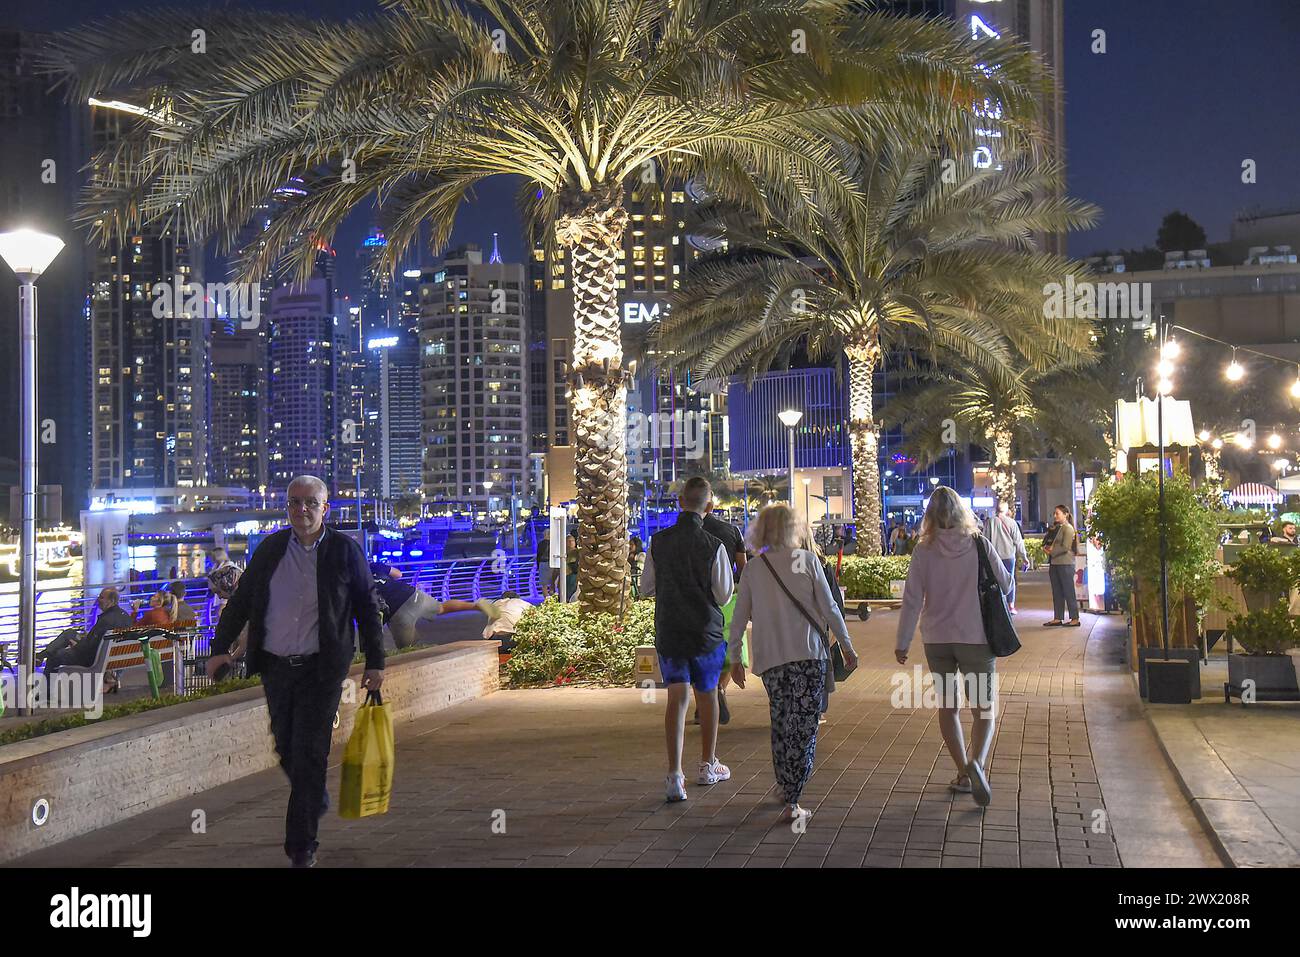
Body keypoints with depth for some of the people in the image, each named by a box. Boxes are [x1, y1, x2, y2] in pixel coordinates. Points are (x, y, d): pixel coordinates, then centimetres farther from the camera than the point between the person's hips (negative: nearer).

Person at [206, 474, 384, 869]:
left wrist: (375, 662, 1)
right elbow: (241, 600, 11)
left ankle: (301, 846, 0)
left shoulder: (345, 551, -2)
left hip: (321, 669, -4)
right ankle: (316, 801, 41)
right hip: (275, 666, 4)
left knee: (309, 754, -6)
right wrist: (221, 647, 3)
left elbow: (369, 608, 3)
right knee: (286, 748, 12)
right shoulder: (270, 548, 6)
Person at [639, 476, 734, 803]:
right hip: (706, 632, -1)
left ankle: (675, 775, -13)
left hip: (668, 631, 1)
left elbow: (646, 588, 4)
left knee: (676, 697, 1)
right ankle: (708, 766, 32)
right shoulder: (714, 547, -14)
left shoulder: (658, 542, -6)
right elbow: (724, 596, -7)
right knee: (707, 695, 17)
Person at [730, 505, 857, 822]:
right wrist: (846, 645, 7)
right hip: (808, 653, -3)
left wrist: (735, 659, 16)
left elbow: (739, 618, 8)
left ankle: (786, 787, 28)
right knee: (803, 725, -1)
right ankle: (792, 802, -6)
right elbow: (829, 608, -2)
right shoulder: (807, 560, 0)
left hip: (769, 657, 3)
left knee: (780, 723, 18)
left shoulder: (753, 569, 7)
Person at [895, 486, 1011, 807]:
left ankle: (963, 773, 18)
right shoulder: (978, 544, -7)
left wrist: (902, 642, 2)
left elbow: (912, 599, -6)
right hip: (975, 638, -1)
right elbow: (1005, 585, 1)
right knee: (983, 709, 4)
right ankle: (977, 762, -22)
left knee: (948, 707, 16)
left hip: (937, 640, 1)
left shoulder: (924, 550, -5)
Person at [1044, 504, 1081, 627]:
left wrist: (1052, 551, -9)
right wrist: (1047, 548, 3)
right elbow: (1050, 543, 24)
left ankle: (1075, 619, -2)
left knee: (1069, 592, -5)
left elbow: (1065, 547, -15)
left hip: (1065, 563, -8)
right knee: (1056, 592, 9)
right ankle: (1057, 618, 14)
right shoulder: (1055, 528, 16)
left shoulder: (1068, 528, -8)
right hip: (1054, 563, 8)